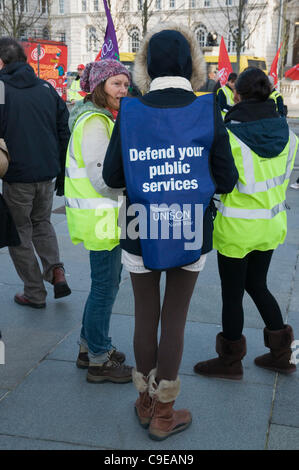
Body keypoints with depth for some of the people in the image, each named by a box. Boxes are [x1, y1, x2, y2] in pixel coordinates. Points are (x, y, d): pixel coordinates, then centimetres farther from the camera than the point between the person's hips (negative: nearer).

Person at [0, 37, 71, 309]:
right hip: (48, 173, 5)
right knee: (42, 222, 26)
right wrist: (60, 174, 15)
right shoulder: (47, 88, 6)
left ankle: (34, 294, 16)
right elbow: (64, 133, 9)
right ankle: (56, 271, 8)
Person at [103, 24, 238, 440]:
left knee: (145, 316, 16)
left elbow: (112, 176, -4)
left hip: (141, 233, 1)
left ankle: (146, 402, 34)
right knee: (175, 319, 11)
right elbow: (226, 181, -6)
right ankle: (164, 414, 25)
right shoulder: (208, 110, -9)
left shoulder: (129, 111, -7)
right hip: (191, 234, 0)